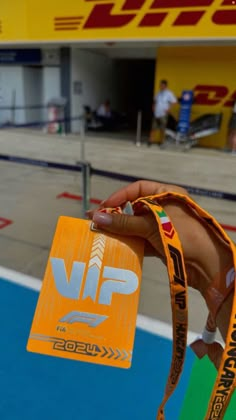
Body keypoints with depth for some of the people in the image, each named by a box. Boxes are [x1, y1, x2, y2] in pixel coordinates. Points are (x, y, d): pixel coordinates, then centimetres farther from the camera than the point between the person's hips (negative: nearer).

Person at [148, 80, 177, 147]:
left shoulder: (169, 93, -5)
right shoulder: (159, 93, 11)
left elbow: (174, 102, -10)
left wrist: (168, 109, -13)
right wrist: (153, 107, 12)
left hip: (163, 114, -5)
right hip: (156, 114, 5)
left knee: (162, 129, 0)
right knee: (153, 128, 4)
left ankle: (161, 141, 11)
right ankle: (150, 140, 12)